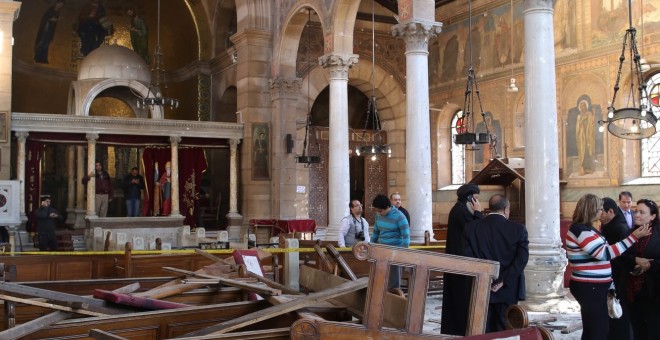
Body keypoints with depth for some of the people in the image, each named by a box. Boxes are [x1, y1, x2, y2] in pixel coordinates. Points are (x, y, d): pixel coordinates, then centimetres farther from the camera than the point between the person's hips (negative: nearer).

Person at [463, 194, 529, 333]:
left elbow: (468, 256, -7)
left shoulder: (471, 227, -3)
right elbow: (522, 259, -14)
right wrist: (504, 281, -11)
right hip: (508, 290, -2)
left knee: (483, 333, 10)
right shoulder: (518, 229, -7)